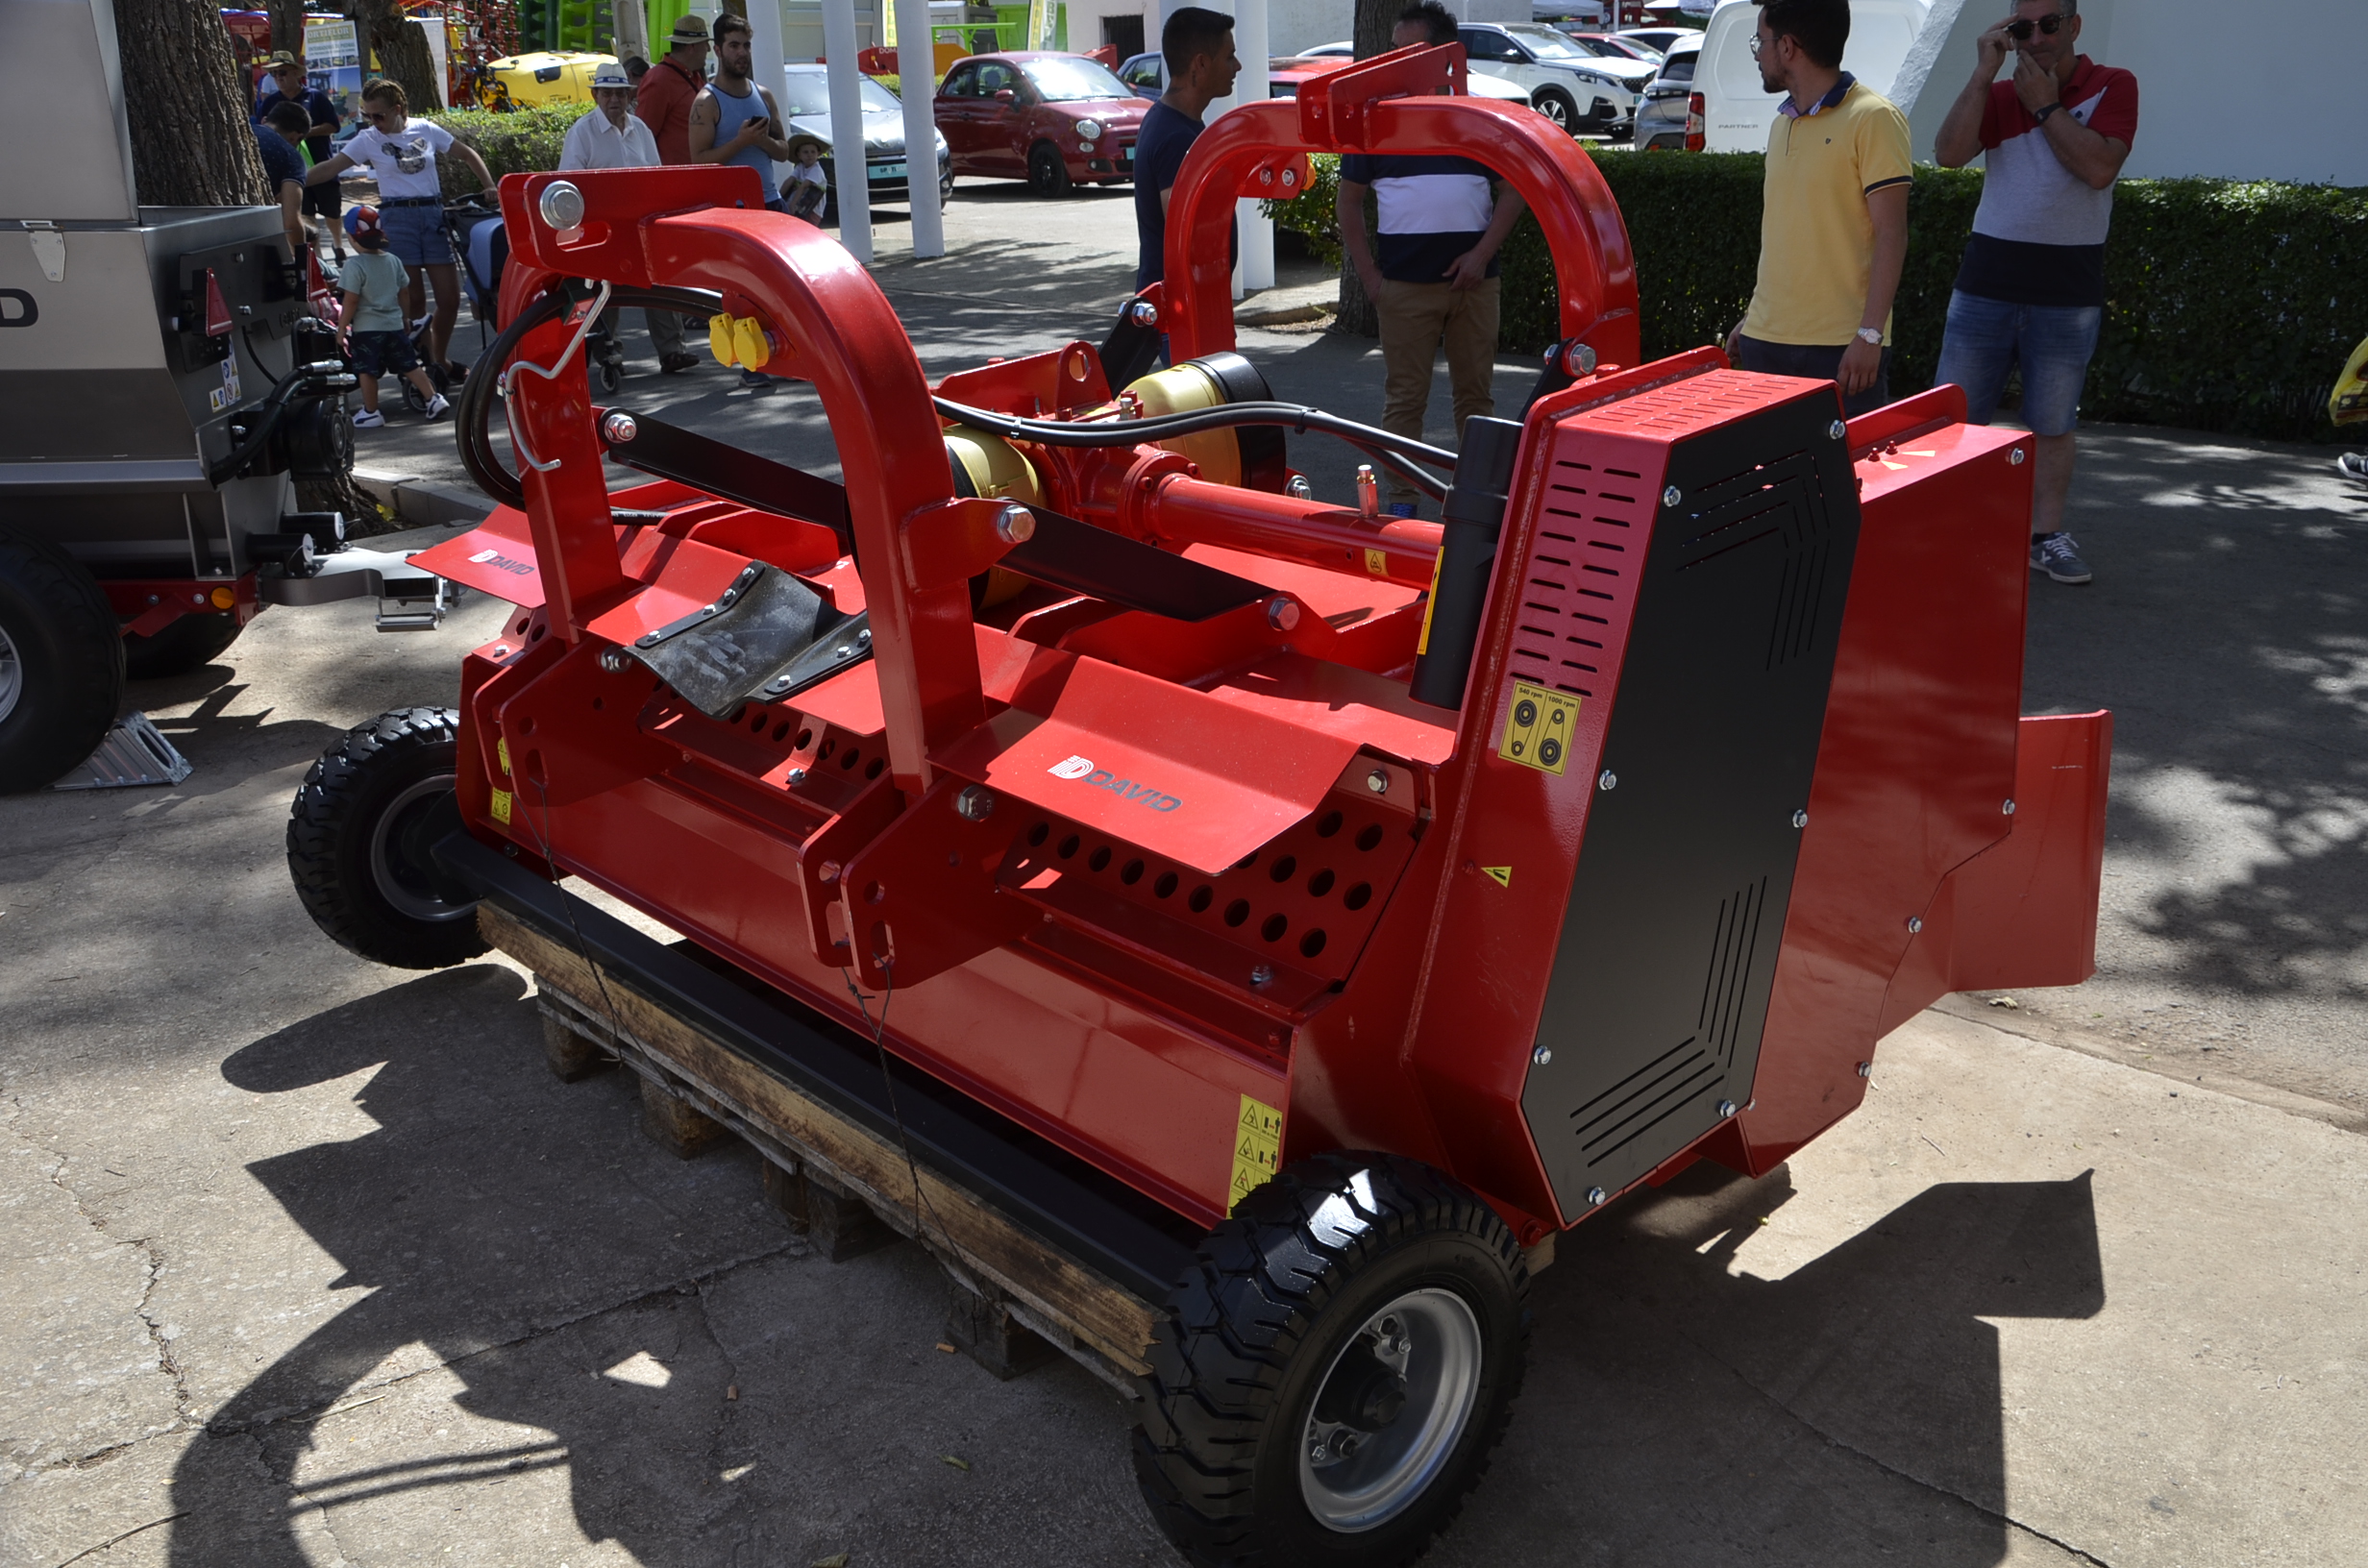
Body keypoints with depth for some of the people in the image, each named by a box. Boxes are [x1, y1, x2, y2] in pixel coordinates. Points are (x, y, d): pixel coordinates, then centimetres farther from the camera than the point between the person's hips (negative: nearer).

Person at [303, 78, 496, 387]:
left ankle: (440, 360, 21)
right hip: (397, 219, -2)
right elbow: (331, 167, -3)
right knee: (412, 300, -6)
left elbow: (467, 154, 13)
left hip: (434, 214, 2)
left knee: (450, 298, 1)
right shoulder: (368, 139, 2)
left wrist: (490, 187, 3)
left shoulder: (426, 129, 6)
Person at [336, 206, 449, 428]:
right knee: (409, 365, 12)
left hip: (366, 328, -6)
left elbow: (351, 302, -15)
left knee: (367, 371, 3)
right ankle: (433, 398, 5)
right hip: (394, 325, 6)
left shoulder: (355, 266, -15)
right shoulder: (393, 260, 4)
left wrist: (341, 328, -7)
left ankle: (371, 412, 8)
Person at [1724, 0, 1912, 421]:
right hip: (1767, 341, 7)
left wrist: (1870, 335, -18)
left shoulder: (1872, 118, -7)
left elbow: (1890, 235, -11)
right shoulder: (1782, 123, 15)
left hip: (1841, 348, -7)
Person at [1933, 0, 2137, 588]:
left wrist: (2045, 104, -9)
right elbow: (1949, 154, -9)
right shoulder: (1999, 94, 9)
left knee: (2051, 425, 7)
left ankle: (2047, 537, 17)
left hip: (2068, 291, -1)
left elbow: (2099, 168, -14)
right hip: (1987, 280, 2)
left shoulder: (2113, 87, 3)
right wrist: (1984, 74, -11)